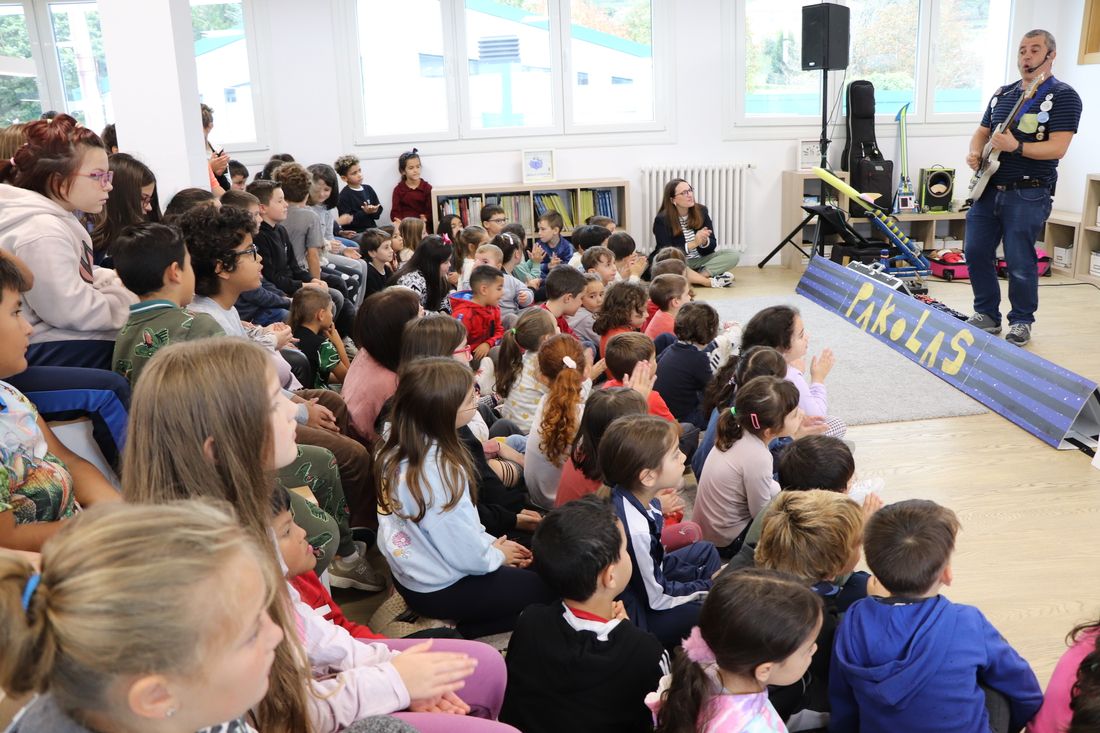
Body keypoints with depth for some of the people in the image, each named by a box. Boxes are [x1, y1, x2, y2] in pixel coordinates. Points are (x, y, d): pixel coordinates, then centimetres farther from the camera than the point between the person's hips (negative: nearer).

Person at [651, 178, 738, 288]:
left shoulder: (701, 211, 1)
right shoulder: (662, 219, -12)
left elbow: (713, 245, 2)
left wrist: (704, 241, -23)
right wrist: (694, 243, -27)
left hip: (699, 261, 5)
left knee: (733, 255, -14)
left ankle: (693, 278, -28)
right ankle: (711, 282, -29)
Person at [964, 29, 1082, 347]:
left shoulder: (1063, 96, -6)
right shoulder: (1002, 94, 15)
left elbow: (1058, 147, -15)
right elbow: (982, 132, 22)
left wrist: (1016, 147, -29)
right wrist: (975, 152, -1)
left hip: (1027, 194, -6)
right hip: (988, 188, 6)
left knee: (1019, 262, -4)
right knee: (976, 252, 6)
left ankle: (1022, 322, 15)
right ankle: (987, 315, 21)